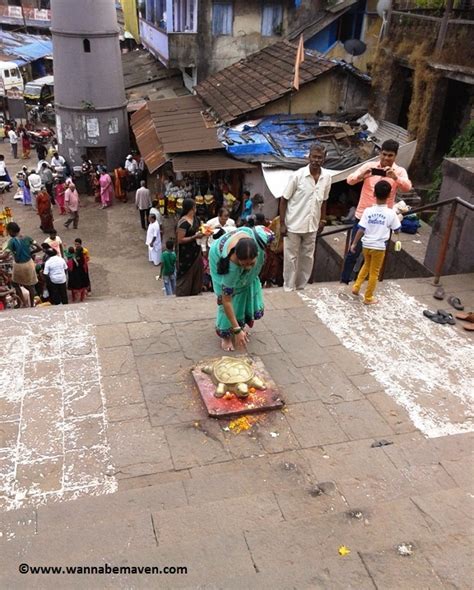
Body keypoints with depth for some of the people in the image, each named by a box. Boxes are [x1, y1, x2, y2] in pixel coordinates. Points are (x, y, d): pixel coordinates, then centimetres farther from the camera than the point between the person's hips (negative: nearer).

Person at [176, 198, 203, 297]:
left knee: (197, 272, 18)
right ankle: (182, 296, 16)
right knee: (186, 275, 3)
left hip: (196, 251, 9)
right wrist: (195, 237, -24)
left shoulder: (195, 218, 4)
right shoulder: (183, 223, -22)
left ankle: (195, 292, 33)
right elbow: (180, 240, -22)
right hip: (186, 254, -9)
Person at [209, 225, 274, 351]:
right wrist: (237, 330, -34)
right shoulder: (231, 265, -48)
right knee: (232, 298, -10)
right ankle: (225, 334, 11)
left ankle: (241, 324, 33)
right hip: (220, 259, -4)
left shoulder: (260, 238, -44)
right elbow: (226, 301, -36)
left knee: (249, 293, 8)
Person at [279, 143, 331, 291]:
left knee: (307, 257, 13)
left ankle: (301, 286, 29)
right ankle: (289, 288, 19)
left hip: (311, 225, 4)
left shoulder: (327, 177, -3)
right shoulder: (297, 175, -16)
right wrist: (282, 223, -12)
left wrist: (322, 219, 12)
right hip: (294, 224, -4)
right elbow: (284, 200, -10)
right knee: (291, 257, 5)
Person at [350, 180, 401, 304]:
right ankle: (368, 298, 18)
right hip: (379, 247, -2)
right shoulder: (391, 213, -11)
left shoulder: (368, 210, -9)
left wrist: (354, 244, 1)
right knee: (374, 272, 10)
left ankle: (356, 286, 24)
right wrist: (398, 218, 17)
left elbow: (361, 229, -10)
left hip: (366, 245, 2)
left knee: (366, 265, 28)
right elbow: (397, 231, -1)